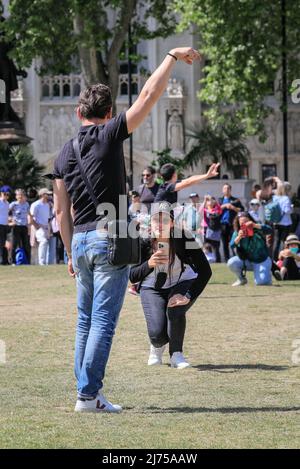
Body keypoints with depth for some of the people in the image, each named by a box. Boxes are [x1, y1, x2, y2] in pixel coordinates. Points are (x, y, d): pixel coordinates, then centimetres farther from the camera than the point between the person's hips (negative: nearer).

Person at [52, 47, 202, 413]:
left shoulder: (64, 154, 11)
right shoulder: (108, 135, -6)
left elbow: (61, 211, 13)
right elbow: (149, 95, -8)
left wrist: (71, 253, 21)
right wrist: (173, 56, 0)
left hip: (80, 242, 6)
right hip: (109, 238, -6)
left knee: (85, 321, 13)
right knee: (103, 321, -6)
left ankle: (85, 389, 14)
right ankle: (89, 395, -9)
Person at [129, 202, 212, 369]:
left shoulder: (183, 238, -27)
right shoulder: (143, 242, -24)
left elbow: (205, 271, -25)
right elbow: (131, 277, -23)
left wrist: (188, 297, -33)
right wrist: (148, 265, -42)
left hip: (181, 284, 0)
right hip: (152, 288, 0)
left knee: (174, 310, -31)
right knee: (157, 333, -17)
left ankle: (176, 355, -6)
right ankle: (157, 347, 22)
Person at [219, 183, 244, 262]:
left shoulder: (235, 200, 9)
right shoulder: (220, 200, 17)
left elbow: (241, 210, 1)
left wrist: (233, 208, -11)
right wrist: (225, 206, -9)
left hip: (232, 224, -3)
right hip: (223, 224, 3)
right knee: (225, 244, 5)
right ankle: (227, 261, 10)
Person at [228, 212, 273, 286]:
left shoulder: (257, 229, -14)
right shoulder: (237, 232, -6)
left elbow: (269, 230, -31)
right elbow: (232, 245, -19)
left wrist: (255, 225, -43)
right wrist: (238, 237, -40)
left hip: (262, 261, -3)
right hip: (247, 260, 3)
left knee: (260, 282, -22)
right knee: (231, 263, -23)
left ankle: (267, 274, 16)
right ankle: (242, 279, 4)